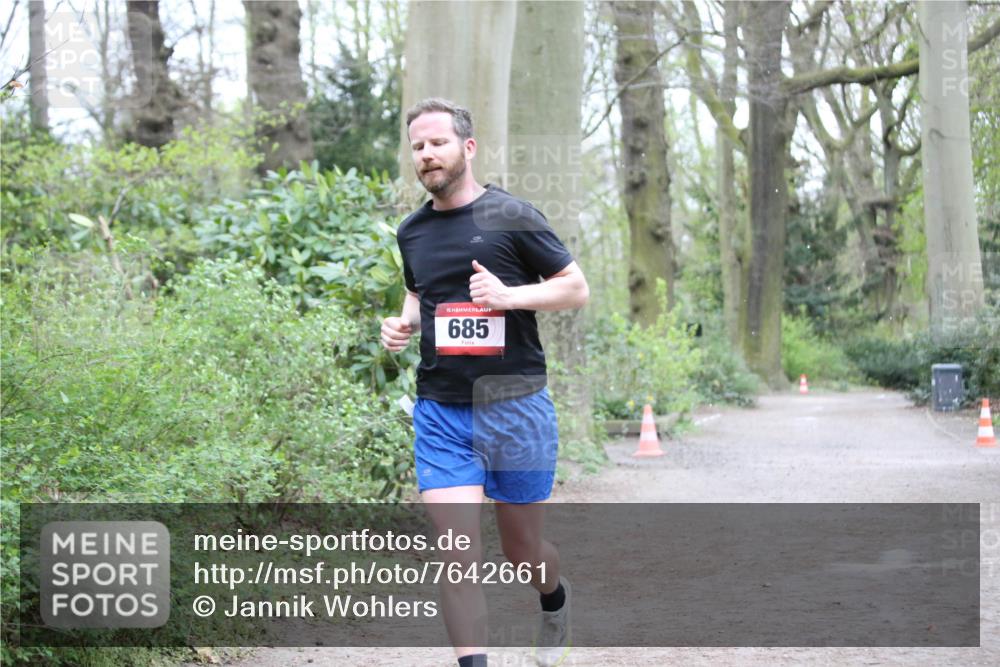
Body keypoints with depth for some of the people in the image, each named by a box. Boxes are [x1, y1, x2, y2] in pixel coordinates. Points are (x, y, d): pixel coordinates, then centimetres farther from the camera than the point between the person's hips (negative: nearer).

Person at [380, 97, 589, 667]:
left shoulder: (511, 217, -6)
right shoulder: (412, 233, 9)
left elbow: (578, 289, -2)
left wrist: (510, 295, -17)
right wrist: (403, 324, 4)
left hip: (517, 408, -3)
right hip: (441, 412, 3)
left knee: (522, 551, 12)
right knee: (457, 552, -11)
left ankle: (555, 599, 46)